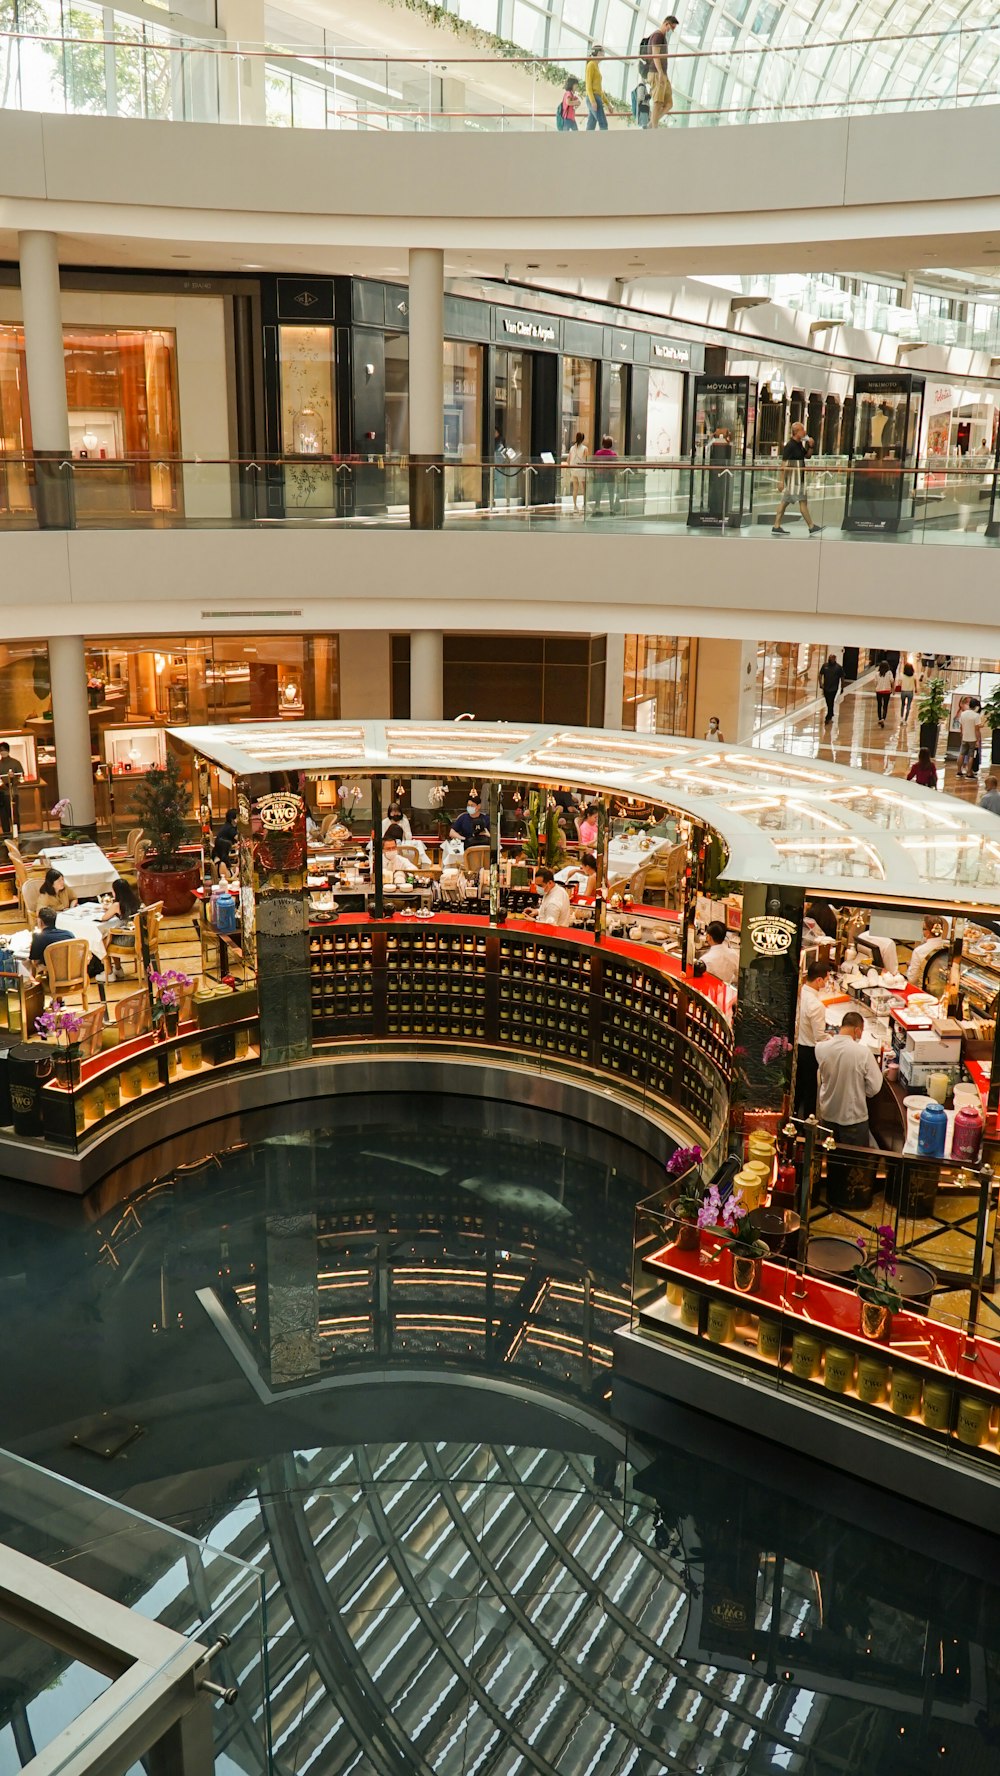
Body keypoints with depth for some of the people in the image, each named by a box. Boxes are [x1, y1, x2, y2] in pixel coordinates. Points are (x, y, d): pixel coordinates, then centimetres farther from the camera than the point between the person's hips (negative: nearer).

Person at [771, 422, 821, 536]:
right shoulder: (790, 445, -16)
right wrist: (782, 480, -23)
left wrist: (810, 446, 3)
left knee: (784, 502, 8)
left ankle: (776, 527, 9)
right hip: (793, 478, -9)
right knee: (803, 502, -5)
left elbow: (807, 456, 23)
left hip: (799, 477, 9)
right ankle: (811, 527, -1)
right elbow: (784, 463, -19)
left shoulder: (800, 444, 12)